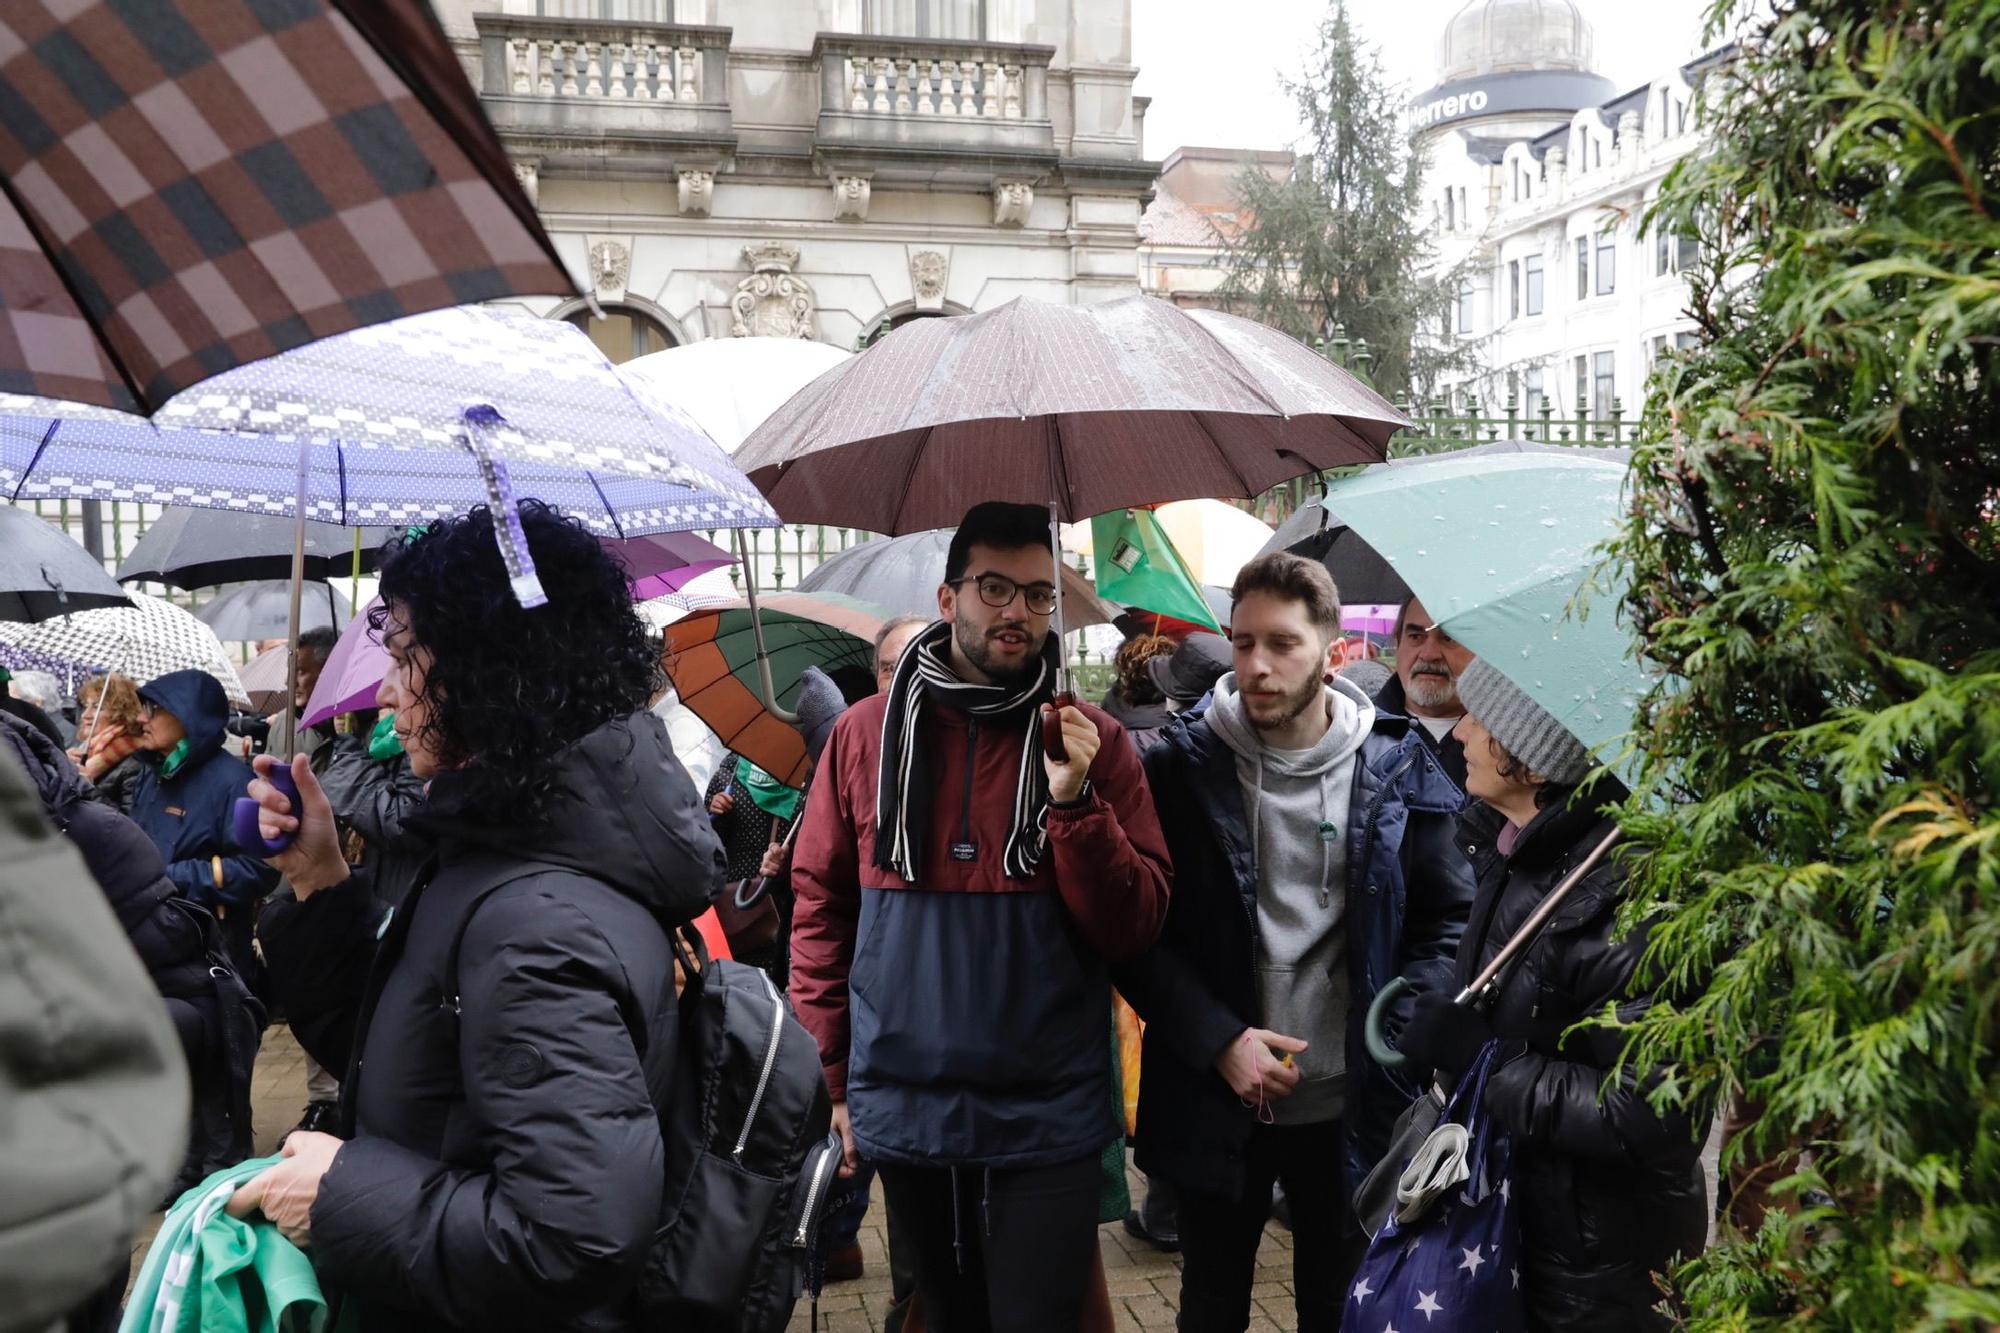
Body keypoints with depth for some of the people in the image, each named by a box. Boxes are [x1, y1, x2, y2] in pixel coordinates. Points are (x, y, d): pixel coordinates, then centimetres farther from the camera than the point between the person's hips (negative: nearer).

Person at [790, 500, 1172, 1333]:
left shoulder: (1093, 741, -2)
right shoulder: (866, 733, 0)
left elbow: (1133, 929, -6)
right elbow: (820, 909, 4)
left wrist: (1074, 801, -19)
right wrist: (831, 1076, 2)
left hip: (1047, 1119, -2)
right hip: (901, 1110, 2)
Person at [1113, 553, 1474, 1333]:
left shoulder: (1398, 770, -4)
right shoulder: (1182, 769, -7)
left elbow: (1451, 916, 3)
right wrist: (1218, 1040, -14)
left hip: (1352, 1103, 0)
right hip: (1215, 1099, 0)